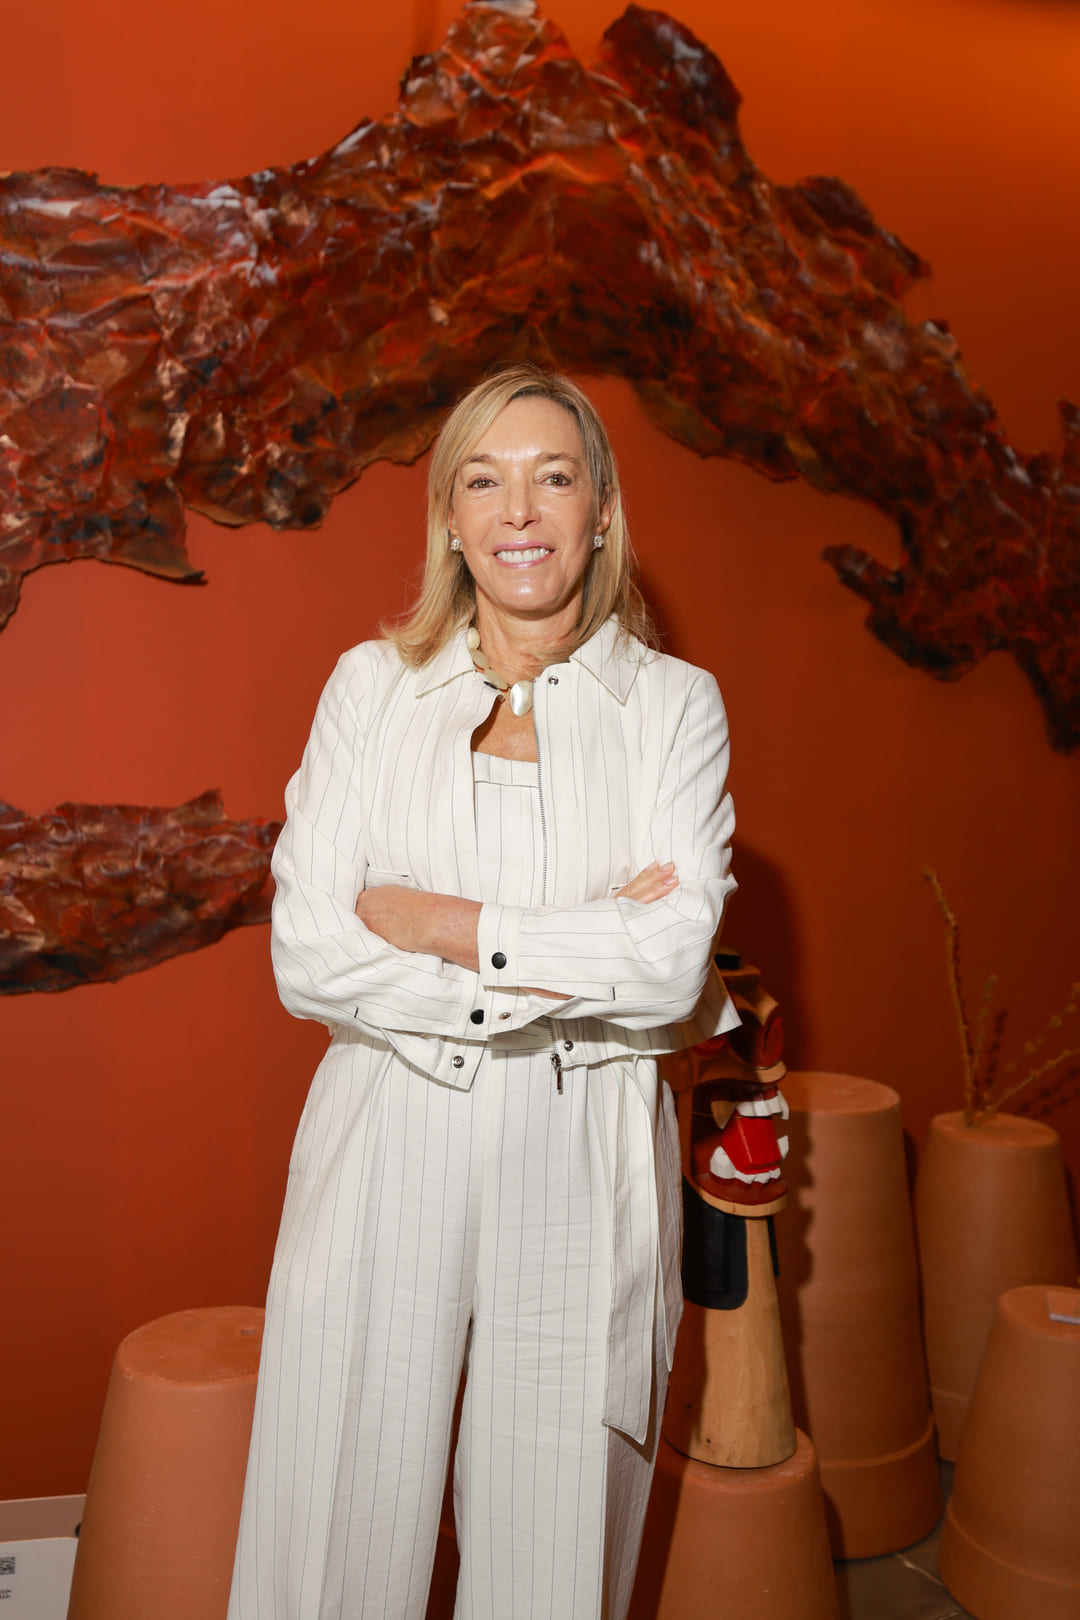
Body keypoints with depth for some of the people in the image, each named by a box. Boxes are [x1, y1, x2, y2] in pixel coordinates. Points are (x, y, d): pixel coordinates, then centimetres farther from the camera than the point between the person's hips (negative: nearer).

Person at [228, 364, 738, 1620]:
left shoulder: (675, 702, 2)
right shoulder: (372, 683, 3)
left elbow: (674, 957, -10)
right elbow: (309, 958, -7)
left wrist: (440, 923, -10)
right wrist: (577, 972, -12)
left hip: (582, 1164, 0)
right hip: (389, 1153, 1)